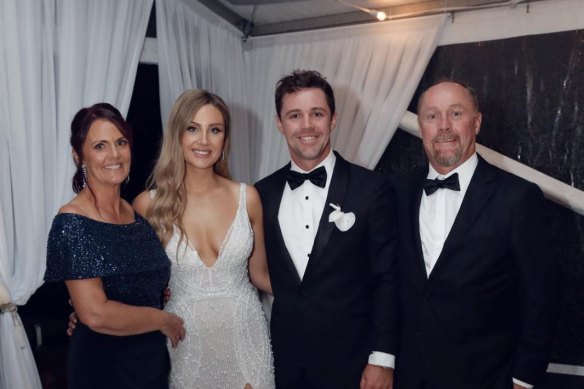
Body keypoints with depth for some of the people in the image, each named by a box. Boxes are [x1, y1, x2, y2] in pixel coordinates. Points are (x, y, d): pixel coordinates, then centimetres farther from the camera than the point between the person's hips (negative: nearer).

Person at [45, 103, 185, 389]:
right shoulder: (72, 222, -17)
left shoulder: (136, 213, 2)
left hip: (153, 358, 6)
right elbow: (95, 314, -23)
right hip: (103, 366, -6)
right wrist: (163, 320, -12)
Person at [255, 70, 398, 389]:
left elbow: (387, 279, -8)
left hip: (350, 361, -3)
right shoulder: (264, 193, 1)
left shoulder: (372, 189, -9)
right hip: (283, 361, 3)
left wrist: (382, 359, -10)